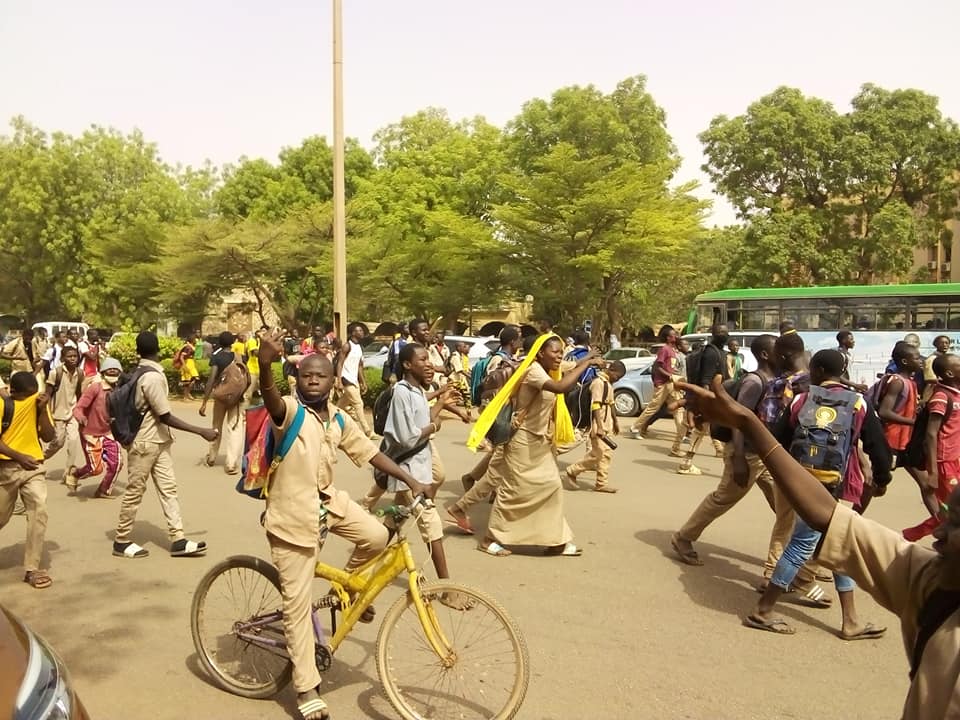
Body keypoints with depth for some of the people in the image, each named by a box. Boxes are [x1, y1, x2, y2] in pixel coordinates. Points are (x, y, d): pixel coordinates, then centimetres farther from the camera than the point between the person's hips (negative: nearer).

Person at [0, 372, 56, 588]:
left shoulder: (39, 404, 3)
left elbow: (48, 437, -4)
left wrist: (43, 409, -14)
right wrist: (19, 456, -22)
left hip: (34, 467, 1)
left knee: (39, 512, -15)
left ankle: (31, 569, -9)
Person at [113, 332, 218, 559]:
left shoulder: (142, 372, 7)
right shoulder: (153, 377, -22)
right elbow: (166, 417, -23)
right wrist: (202, 431, -21)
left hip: (159, 440, 9)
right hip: (145, 442, -9)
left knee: (168, 488, 6)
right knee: (135, 491, 3)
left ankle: (178, 540, 6)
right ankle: (122, 541, 17)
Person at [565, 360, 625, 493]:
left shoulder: (608, 383, 15)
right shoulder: (599, 382, -16)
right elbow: (596, 406, -22)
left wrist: (615, 422, 27)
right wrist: (599, 427, -28)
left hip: (606, 425, 10)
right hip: (599, 426, -10)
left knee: (605, 454, 9)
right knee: (599, 454, -6)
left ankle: (601, 483, 12)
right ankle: (573, 471, 6)